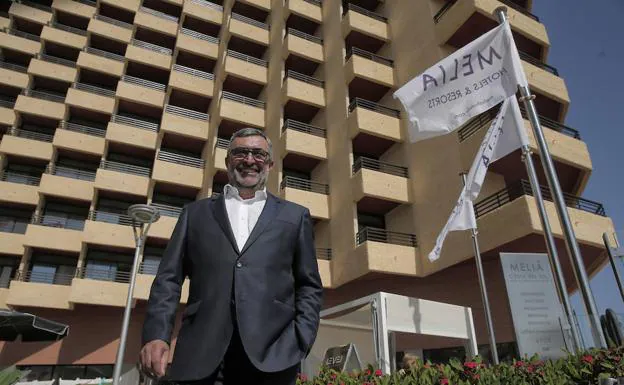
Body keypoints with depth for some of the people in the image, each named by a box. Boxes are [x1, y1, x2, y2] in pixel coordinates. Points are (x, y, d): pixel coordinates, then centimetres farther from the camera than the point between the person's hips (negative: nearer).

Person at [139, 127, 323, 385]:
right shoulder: (195, 213, 15)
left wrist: (300, 341, -3)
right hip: (201, 350, 1)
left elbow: (309, 286, 10)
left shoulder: (294, 216, 14)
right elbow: (169, 278, 9)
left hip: (272, 350, 0)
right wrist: (156, 335, -6)